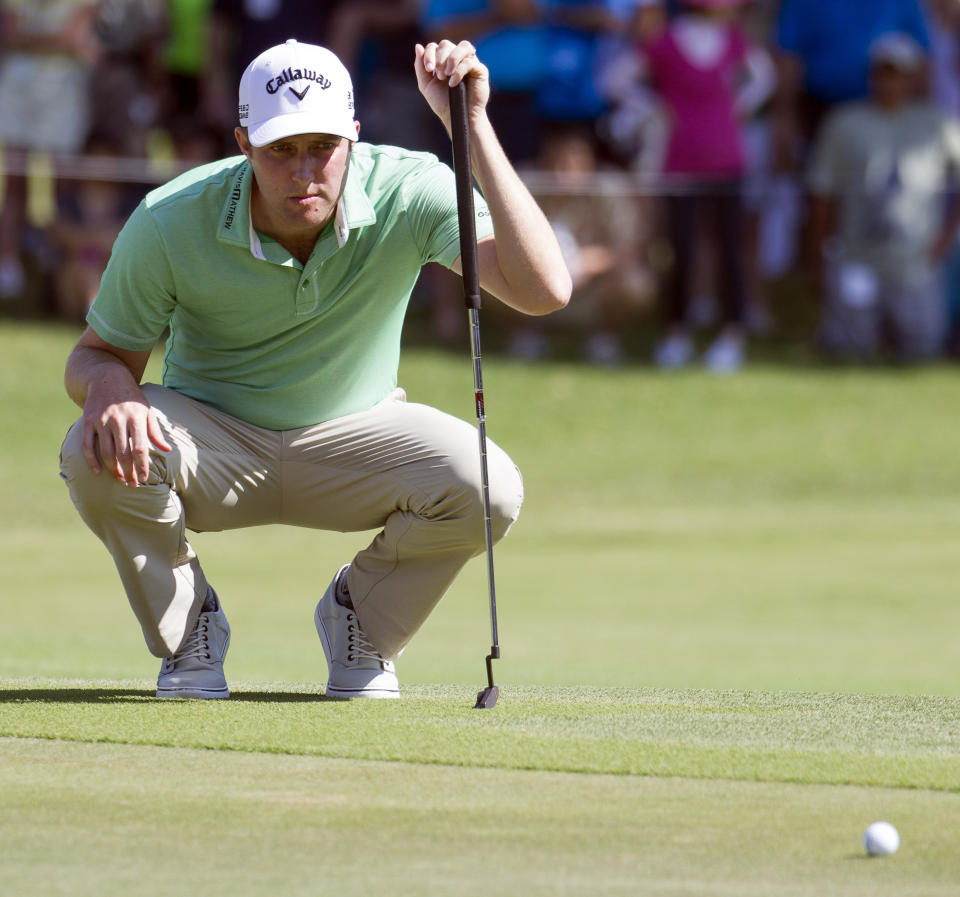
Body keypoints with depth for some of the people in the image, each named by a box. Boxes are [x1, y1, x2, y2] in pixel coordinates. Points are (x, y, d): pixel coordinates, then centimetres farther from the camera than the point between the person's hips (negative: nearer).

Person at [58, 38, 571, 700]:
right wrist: (108, 385, -35)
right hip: (213, 437, 0)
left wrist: (473, 129, -43)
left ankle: (361, 620, 4)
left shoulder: (410, 191, -24)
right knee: (98, 454, -34)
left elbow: (544, 291, -37)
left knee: (488, 488, -30)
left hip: (354, 437, 1)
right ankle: (189, 629, -2)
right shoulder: (170, 223, -22)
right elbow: (96, 353, -8)